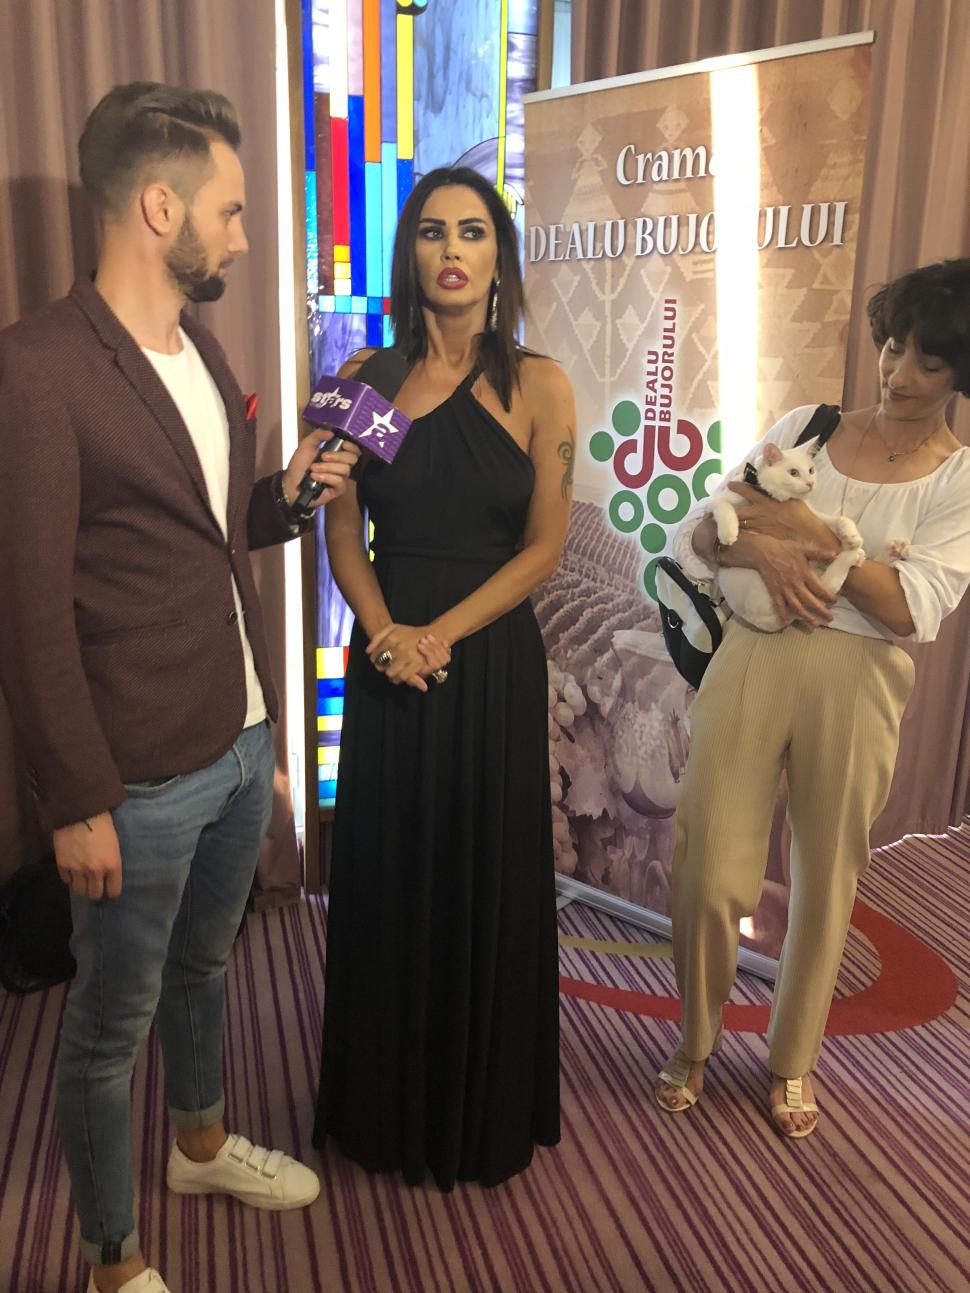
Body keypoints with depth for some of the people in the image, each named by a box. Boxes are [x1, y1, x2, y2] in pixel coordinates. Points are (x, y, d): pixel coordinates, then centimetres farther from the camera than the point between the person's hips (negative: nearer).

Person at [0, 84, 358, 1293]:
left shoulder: (203, 349, 9)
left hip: (244, 742, 8)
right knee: (112, 1021, 13)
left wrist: (285, 496, -2)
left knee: (201, 965, 27)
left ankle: (202, 1144, 52)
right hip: (142, 777, -7)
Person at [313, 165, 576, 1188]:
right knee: (385, 874, 12)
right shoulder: (368, 376, 4)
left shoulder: (537, 385, -2)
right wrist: (384, 629, -14)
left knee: (486, 877, 10)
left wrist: (442, 633, -14)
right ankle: (389, 1105, 36)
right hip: (387, 662, 2)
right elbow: (342, 531, 2)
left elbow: (544, 544, -6)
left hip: (493, 661, -1)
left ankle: (485, 1110, 35)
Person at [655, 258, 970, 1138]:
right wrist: (759, 548, -16)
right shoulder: (805, 429, 6)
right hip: (751, 665, 1)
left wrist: (803, 530, -14)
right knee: (711, 876, 3)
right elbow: (695, 538, 4)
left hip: (857, 687, -1)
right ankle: (695, 1043, 31)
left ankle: (793, 1060, 38)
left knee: (827, 883, 12)